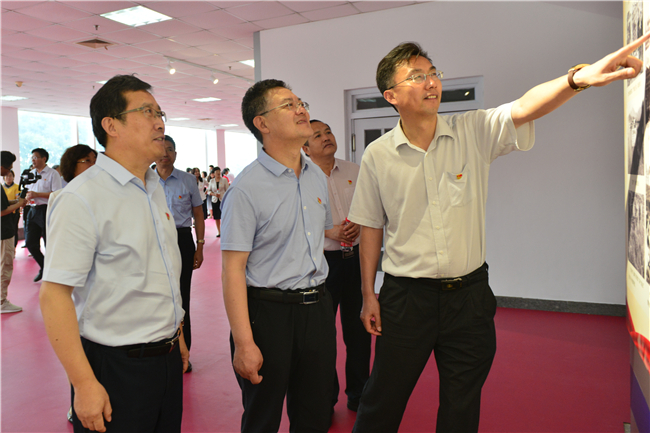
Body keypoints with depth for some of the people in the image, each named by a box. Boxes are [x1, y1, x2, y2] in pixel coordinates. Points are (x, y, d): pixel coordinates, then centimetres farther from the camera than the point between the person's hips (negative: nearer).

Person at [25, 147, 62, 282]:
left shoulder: (52, 173, -5)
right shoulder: (30, 174, 17)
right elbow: (27, 191, 22)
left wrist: (37, 194, -18)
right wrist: (26, 197, -1)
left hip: (47, 210, -7)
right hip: (33, 210, 7)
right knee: (30, 243, 7)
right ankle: (44, 267, 26)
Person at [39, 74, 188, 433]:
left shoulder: (155, 188, 9)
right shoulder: (82, 198, -17)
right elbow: (53, 295, -21)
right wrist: (85, 384, -21)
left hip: (167, 359, 8)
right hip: (115, 368, -7)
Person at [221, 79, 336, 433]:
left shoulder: (317, 177, 8)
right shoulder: (247, 187, -14)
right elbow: (233, 269, -17)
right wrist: (244, 343, -19)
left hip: (318, 307, 6)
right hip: (269, 311, -6)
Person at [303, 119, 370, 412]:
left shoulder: (354, 171, 9)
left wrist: (359, 224, -9)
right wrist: (330, 232, -18)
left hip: (357, 257, 4)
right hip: (323, 261, -3)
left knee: (358, 327, 12)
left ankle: (358, 393, 31)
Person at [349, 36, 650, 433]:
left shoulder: (474, 132, -4)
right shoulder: (377, 155, -4)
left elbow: (523, 109, -22)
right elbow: (371, 227, 2)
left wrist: (578, 78, -43)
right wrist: (368, 295, 4)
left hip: (469, 294, 1)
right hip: (406, 296, 0)